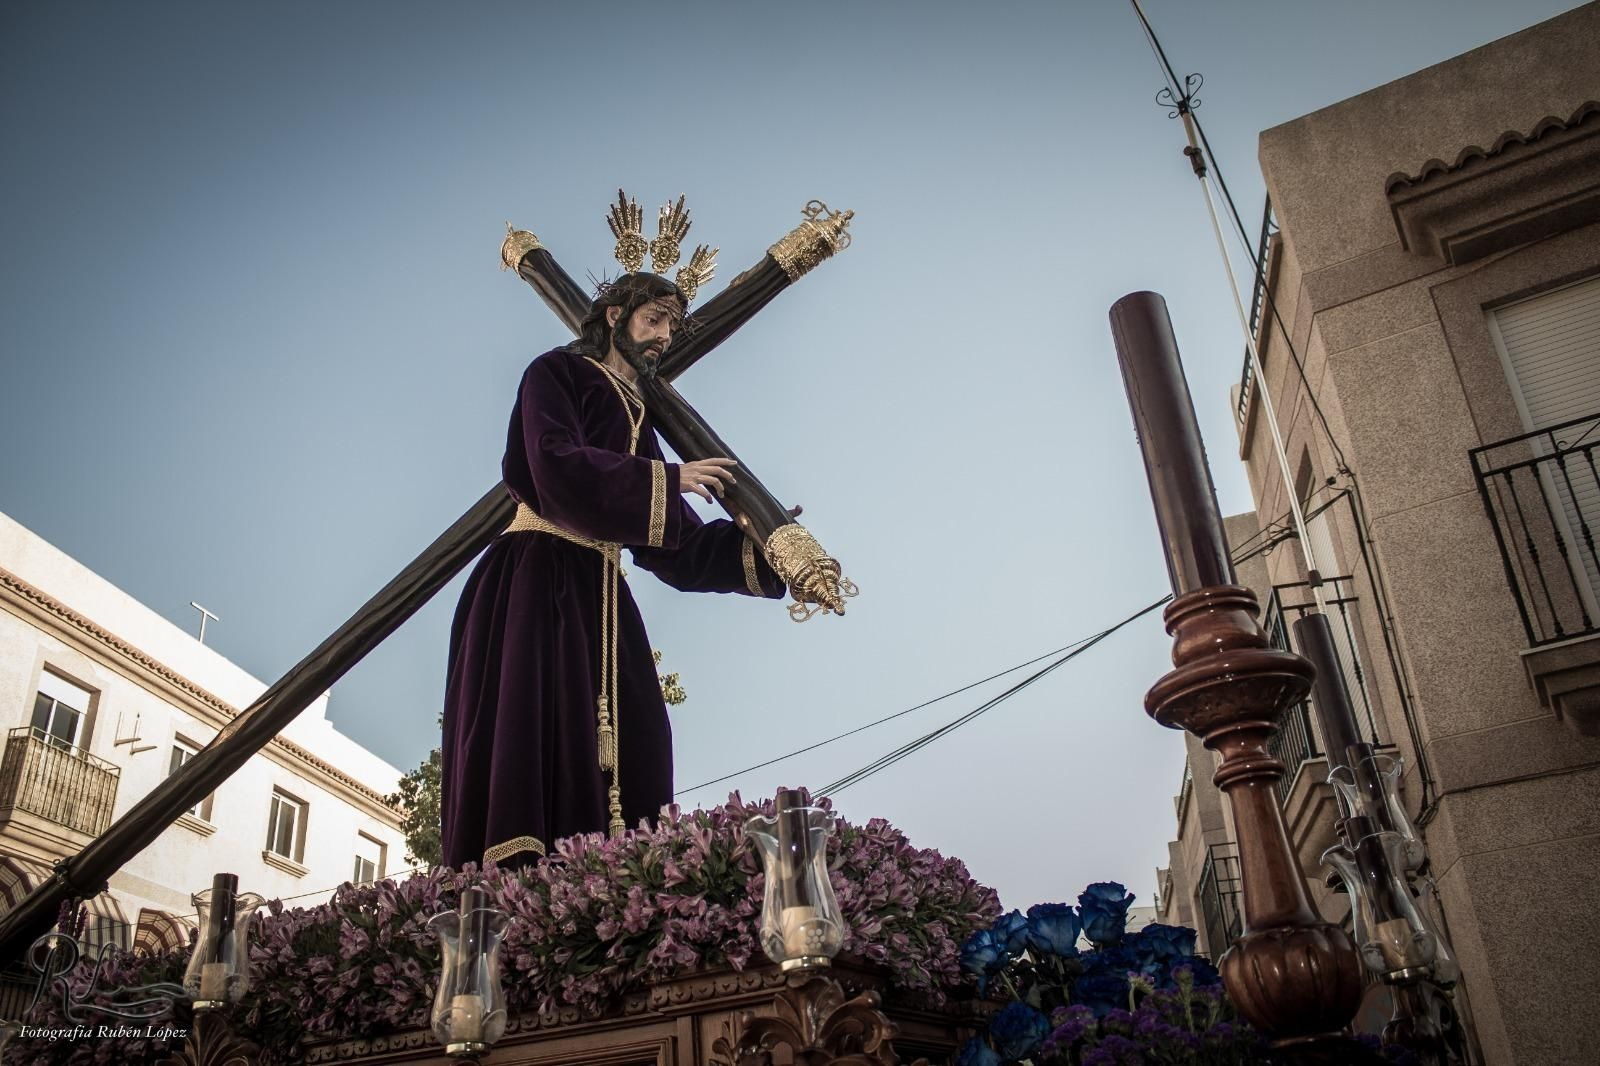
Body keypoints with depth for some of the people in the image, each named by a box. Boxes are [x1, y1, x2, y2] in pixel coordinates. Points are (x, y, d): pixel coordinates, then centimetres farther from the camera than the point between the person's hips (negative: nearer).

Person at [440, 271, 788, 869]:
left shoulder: (636, 419, 27)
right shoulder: (557, 374, 10)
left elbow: (671, 546, 18)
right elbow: (556, 465, -12)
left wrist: (759, 551, 5)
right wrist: (668, 480, -8)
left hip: (599, 598, 7)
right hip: (537, 579, -7)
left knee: (621, 751, -7)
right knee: (531, 740, -20)